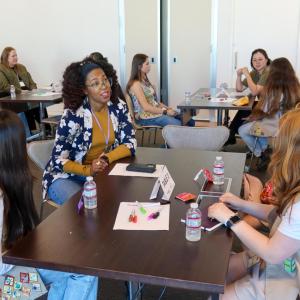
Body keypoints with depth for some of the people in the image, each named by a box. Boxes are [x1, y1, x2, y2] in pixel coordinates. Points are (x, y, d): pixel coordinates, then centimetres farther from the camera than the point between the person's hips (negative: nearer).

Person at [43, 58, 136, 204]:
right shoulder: (72, 116, -18)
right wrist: (88, 170, -31)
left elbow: (130, 144, -5)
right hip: (67, 176, -4)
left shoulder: (119, 107, -6)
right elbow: (58, 160, -15)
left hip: (103, 173, 4)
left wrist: (106, 158, -22)